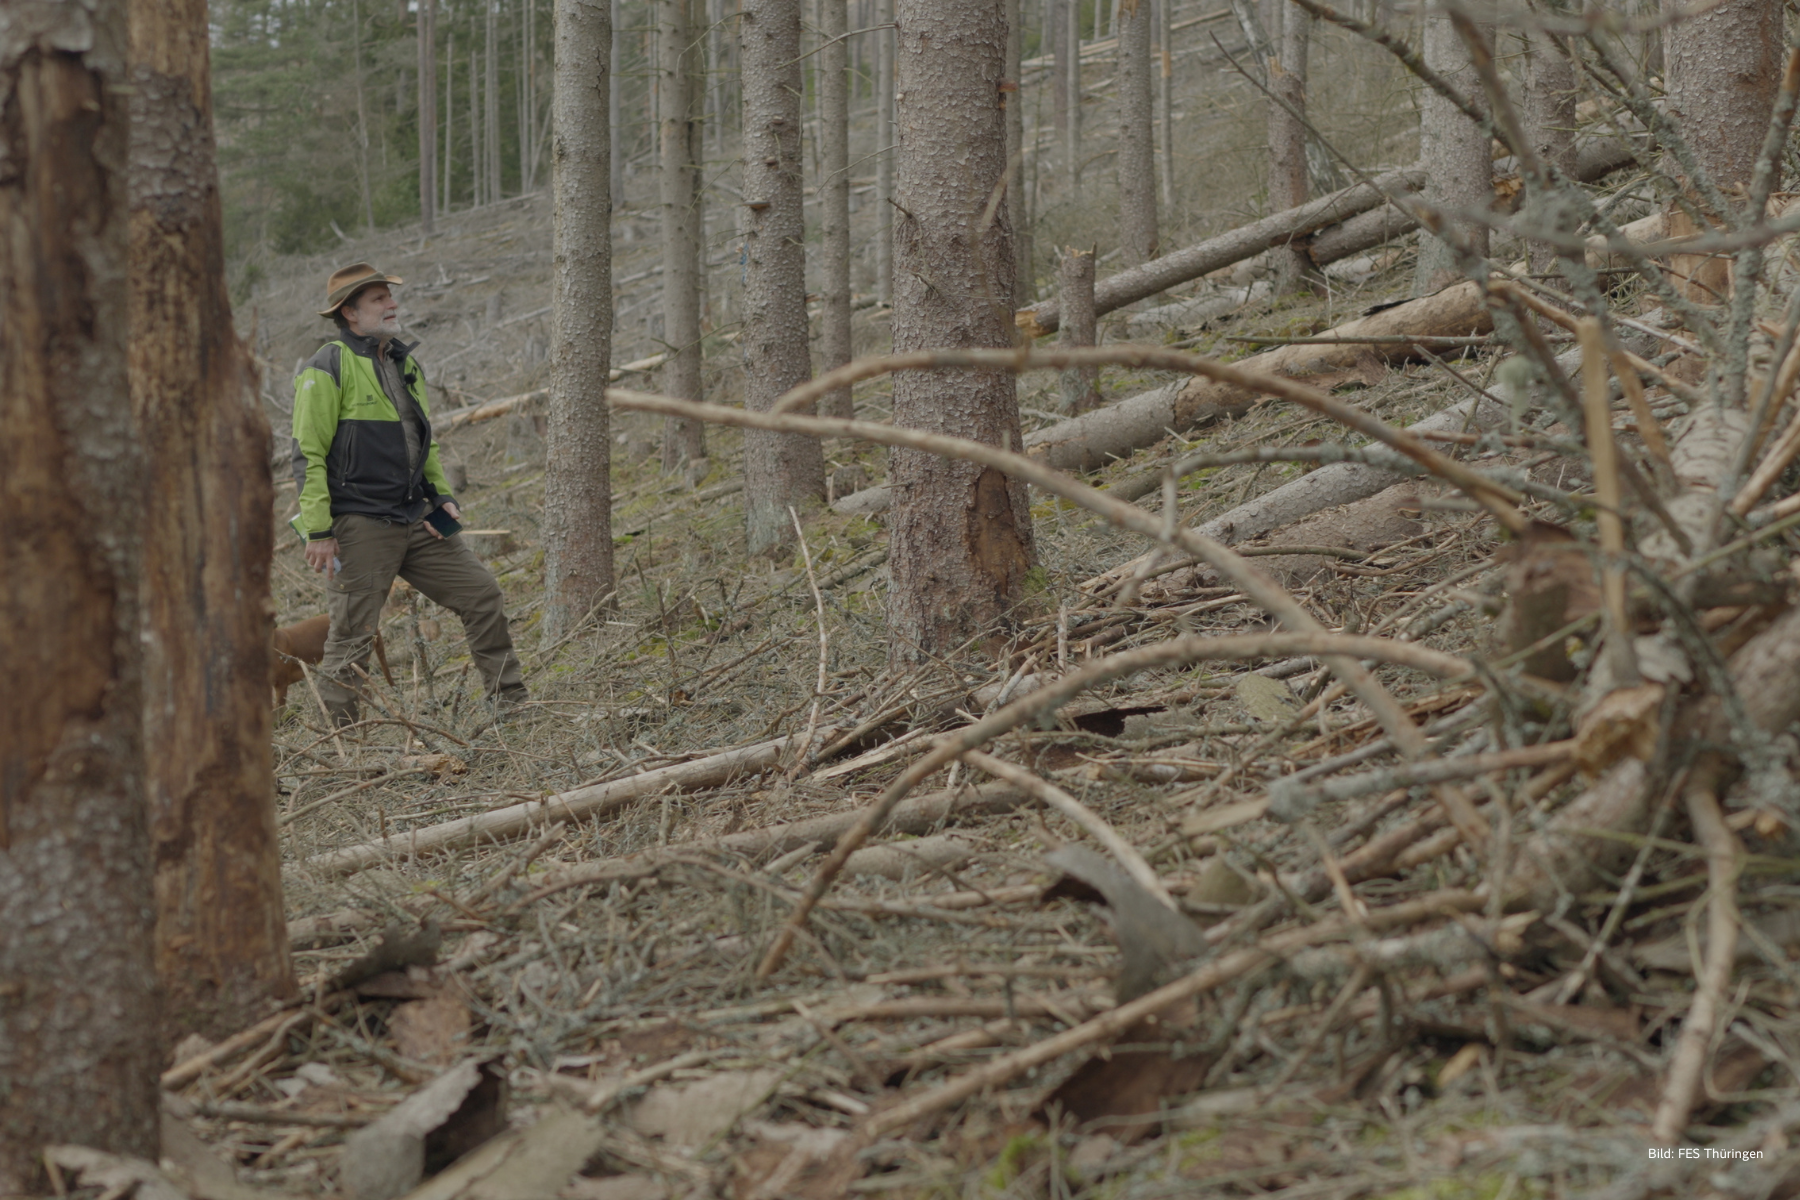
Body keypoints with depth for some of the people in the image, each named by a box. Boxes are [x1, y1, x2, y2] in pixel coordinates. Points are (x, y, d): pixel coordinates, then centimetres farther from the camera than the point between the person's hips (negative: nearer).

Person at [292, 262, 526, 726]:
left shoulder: (403, 362, 16)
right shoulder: (327, 370, -10)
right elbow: (309, 456, -13)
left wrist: (441, 494, 12)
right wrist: (317, 531, -19)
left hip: (416, 520, 7)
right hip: (359, 526, -7)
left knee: (481, 594, 4)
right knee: (352, 637, -3)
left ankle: (512, 704, 13)